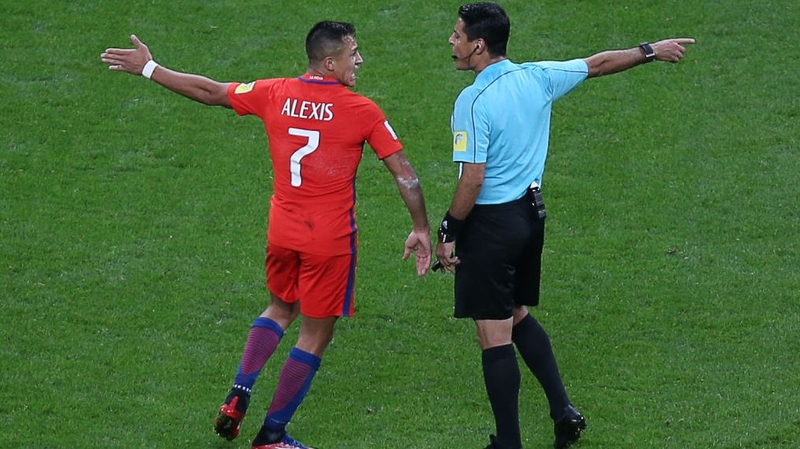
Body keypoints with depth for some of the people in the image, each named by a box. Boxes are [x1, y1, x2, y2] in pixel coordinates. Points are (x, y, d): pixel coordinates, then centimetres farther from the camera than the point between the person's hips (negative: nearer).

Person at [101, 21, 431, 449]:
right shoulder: (362, 110, -11)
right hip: (331, 239, -4)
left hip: (282, 230, 5)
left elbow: (210, 92, 7)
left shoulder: (275, 93, -2)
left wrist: (149, 69, 19)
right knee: (315, 335, 10)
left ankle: (237, 396, 11)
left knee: (280, 309, 28)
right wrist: (421, 229, 3)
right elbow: (404, 174, -9)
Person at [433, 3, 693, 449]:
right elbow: (598, 64, 14)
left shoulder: (473, 102, -19)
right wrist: (651, 50, 28)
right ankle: (563, 409, 19)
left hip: (491, 223, -8)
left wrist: (449, 233, -11)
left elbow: (472, 179, -20)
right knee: (517, 316, 25)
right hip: (531, 213, 8)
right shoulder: (537, 78, 1)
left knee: (495, 337, -1)